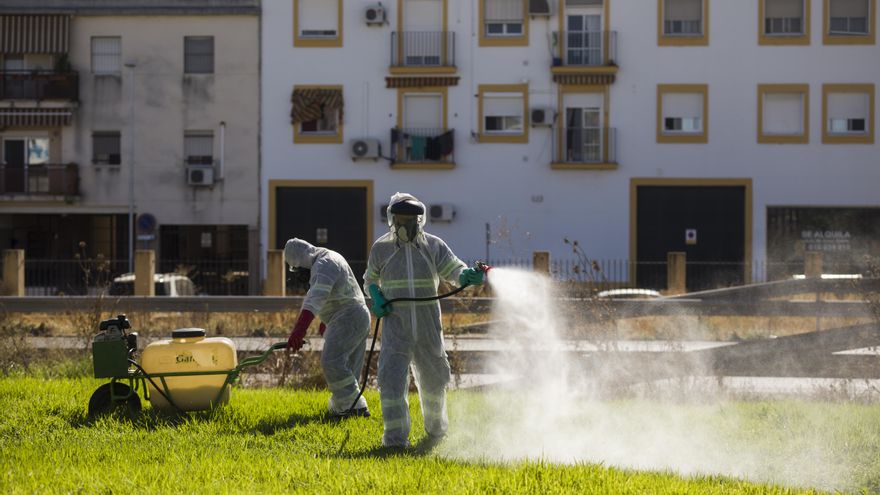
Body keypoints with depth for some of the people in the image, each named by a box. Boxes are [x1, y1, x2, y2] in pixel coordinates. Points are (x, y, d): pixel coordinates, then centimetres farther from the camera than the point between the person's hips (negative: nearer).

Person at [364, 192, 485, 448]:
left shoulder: (433, 246, 0)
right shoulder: (381, 248, 2)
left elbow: (453, 269, -9)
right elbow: (370, 279, 16)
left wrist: (467, 275, -33)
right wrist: (376, 299, -4)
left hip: (428, 328, 1)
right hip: (396, 327, -1)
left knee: (434, 379, 14)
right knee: (391, 378, -16)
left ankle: (436, 426, 41)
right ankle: (395, 438, -11)